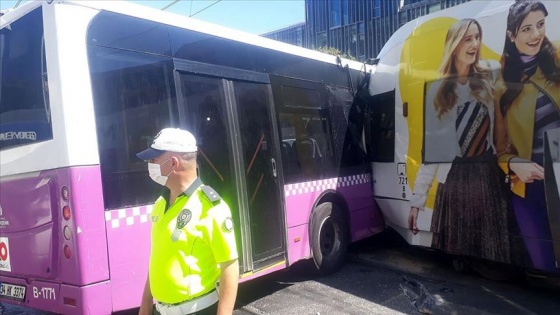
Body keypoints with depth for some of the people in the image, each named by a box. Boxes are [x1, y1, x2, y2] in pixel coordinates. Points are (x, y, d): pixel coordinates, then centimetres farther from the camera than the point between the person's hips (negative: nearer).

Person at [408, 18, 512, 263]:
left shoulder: (490, 78, 9)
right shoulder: (438, 90, 7)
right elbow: (430, 147, 3)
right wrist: (417, 199, -1)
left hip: (490, 178, 0)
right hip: (453, 182, 0)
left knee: (493, 253, 4)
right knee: (454, 253, 7)